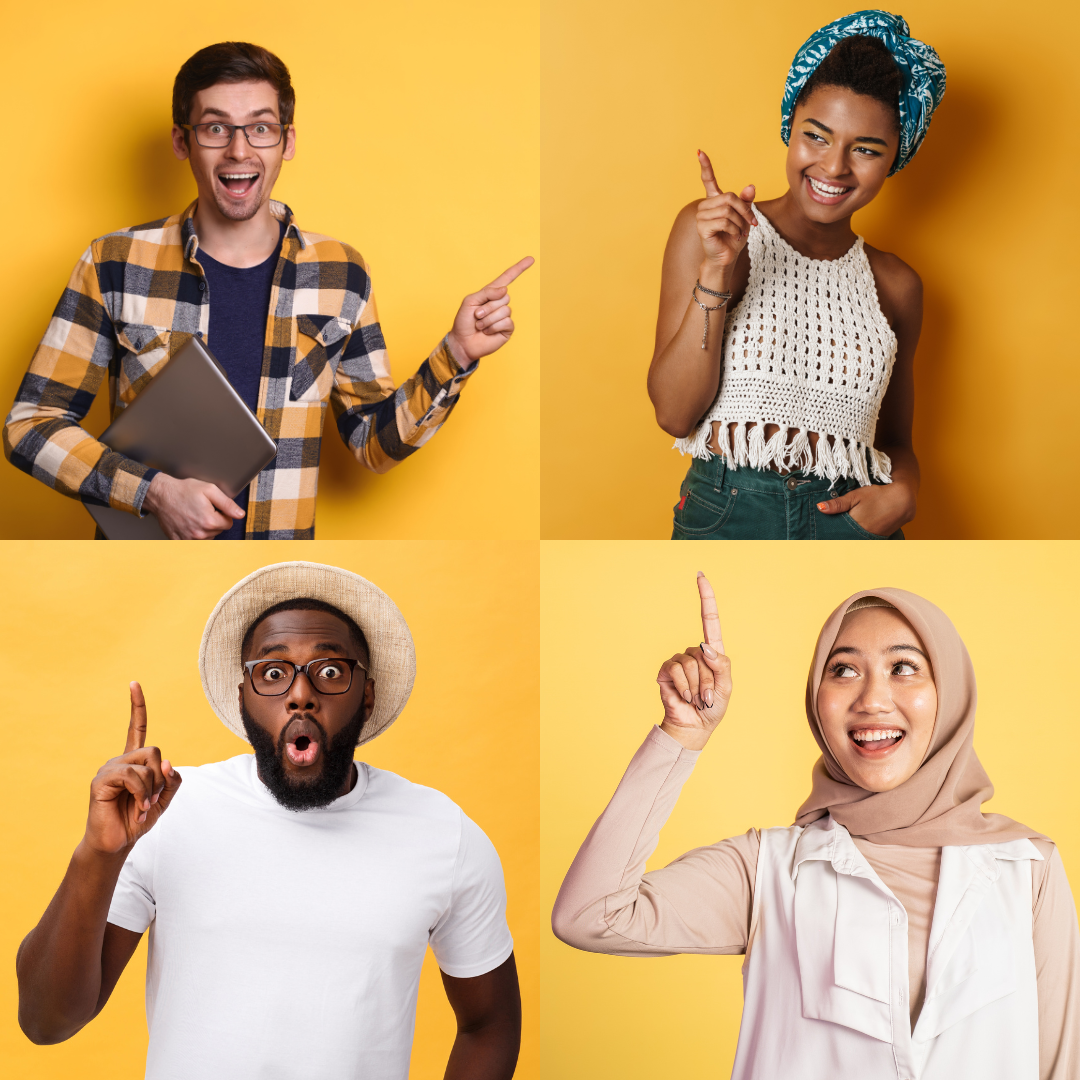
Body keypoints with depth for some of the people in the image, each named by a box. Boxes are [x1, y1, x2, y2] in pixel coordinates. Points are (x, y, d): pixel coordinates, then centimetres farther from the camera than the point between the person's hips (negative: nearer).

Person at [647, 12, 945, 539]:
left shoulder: (895, 285, 9)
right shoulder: (704, 232, 0)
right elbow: (674, 412, -7)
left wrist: (902, 492, -5)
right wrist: (715, 273, -16)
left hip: (850, 519, 2)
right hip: (725, 516, -2)